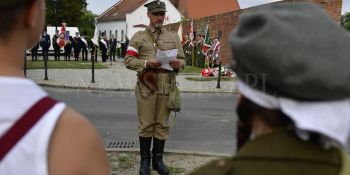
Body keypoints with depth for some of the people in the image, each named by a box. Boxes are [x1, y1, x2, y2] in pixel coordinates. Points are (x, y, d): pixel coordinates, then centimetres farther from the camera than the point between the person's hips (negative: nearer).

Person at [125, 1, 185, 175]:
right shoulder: (139, 37, 4)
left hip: (166, 88, 2)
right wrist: (146, 63, -18)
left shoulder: (173, 37, 11)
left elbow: (182, 59, 10)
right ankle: (145, 160, 19)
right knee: (146, 125, 5)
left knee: (162, 125, 9)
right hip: (146, 87, -2)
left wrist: (177, 64, -14)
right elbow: (128, 60, -2)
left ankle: (158, 159, 23)